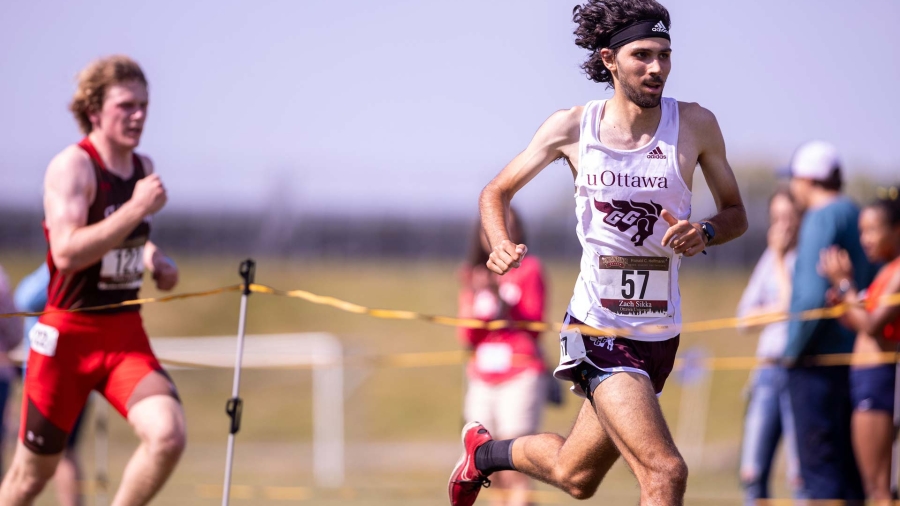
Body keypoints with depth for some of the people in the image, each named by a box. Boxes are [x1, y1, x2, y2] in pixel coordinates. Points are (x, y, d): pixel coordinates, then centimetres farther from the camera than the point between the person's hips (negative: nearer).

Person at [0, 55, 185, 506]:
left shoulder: (142, 168, 8)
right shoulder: (72, 166, -13)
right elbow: (66, 253, -27)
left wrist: (154, 258, 8)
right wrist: (137, 208, -28)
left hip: (126, 333, 5)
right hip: (68, 334, -5)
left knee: (168, 436, -20)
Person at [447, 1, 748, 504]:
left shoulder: (694, 123, -2)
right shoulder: (572, 127, -4)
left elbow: (736, 213, 9)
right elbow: (497, 192, 10)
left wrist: (705, 233, -15)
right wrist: (501, 245, -11)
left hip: (661, 333, 4)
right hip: (597, 326, -4)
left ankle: (485, 449, 48)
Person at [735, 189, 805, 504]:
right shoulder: (771, 257, 16)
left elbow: (794, 304, -14)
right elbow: (745, 313, 15)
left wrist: (780, 260, -5)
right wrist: (776, 309, -4)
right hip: (768, 370, 6)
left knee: (800, 476, -8)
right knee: (752, 473, 3)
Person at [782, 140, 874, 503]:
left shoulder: (822, 219, -11)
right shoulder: (856, 215, 15)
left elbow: (814, 296, -20)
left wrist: (793, 350, -11)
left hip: (816, 363, -9)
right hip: (852, 358, 9)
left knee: (819, 466, -8)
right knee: (849, 465, 11)